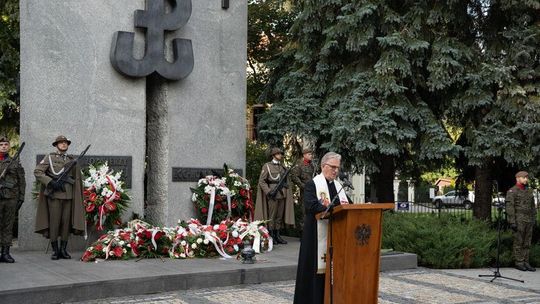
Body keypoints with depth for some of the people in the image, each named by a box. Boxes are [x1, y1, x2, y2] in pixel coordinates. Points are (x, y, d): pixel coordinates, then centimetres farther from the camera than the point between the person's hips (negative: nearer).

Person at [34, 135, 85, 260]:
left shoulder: (72, 160, 14)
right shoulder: (49, 158, 4)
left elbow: (76, 179, 15)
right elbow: (37, 172, -5)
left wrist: (76, 196, 9)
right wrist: (51, 182, -15)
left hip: (68, 195, 3)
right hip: (55, 195, -3)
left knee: (66, 222, 3)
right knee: (54, 222, -3)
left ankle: (63, 250, 9)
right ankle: (55, 251, 3)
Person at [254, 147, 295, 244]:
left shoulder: (282, 167, 14)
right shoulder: (267, 166, -3)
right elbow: (261, 181, -7)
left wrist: (287, 191, 9)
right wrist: (269, 192, -16)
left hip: (282, 195, 6)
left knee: (280, 216, 8)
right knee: (271, 216, -2)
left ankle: (277, 235, 15)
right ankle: (271, 236, 4)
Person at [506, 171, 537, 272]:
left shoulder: (529, 191, 16)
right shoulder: (512, 191, -6)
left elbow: (532, 206, 20)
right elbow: (509, 207, -12)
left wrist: (534, 219, 13)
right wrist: (512, 221, -18)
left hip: (529, 221, 6)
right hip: (518, 221, -6)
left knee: (527, 242, 6)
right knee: (518, 242, -2)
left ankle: (525, 262, 11)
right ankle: (519, 263, 3)